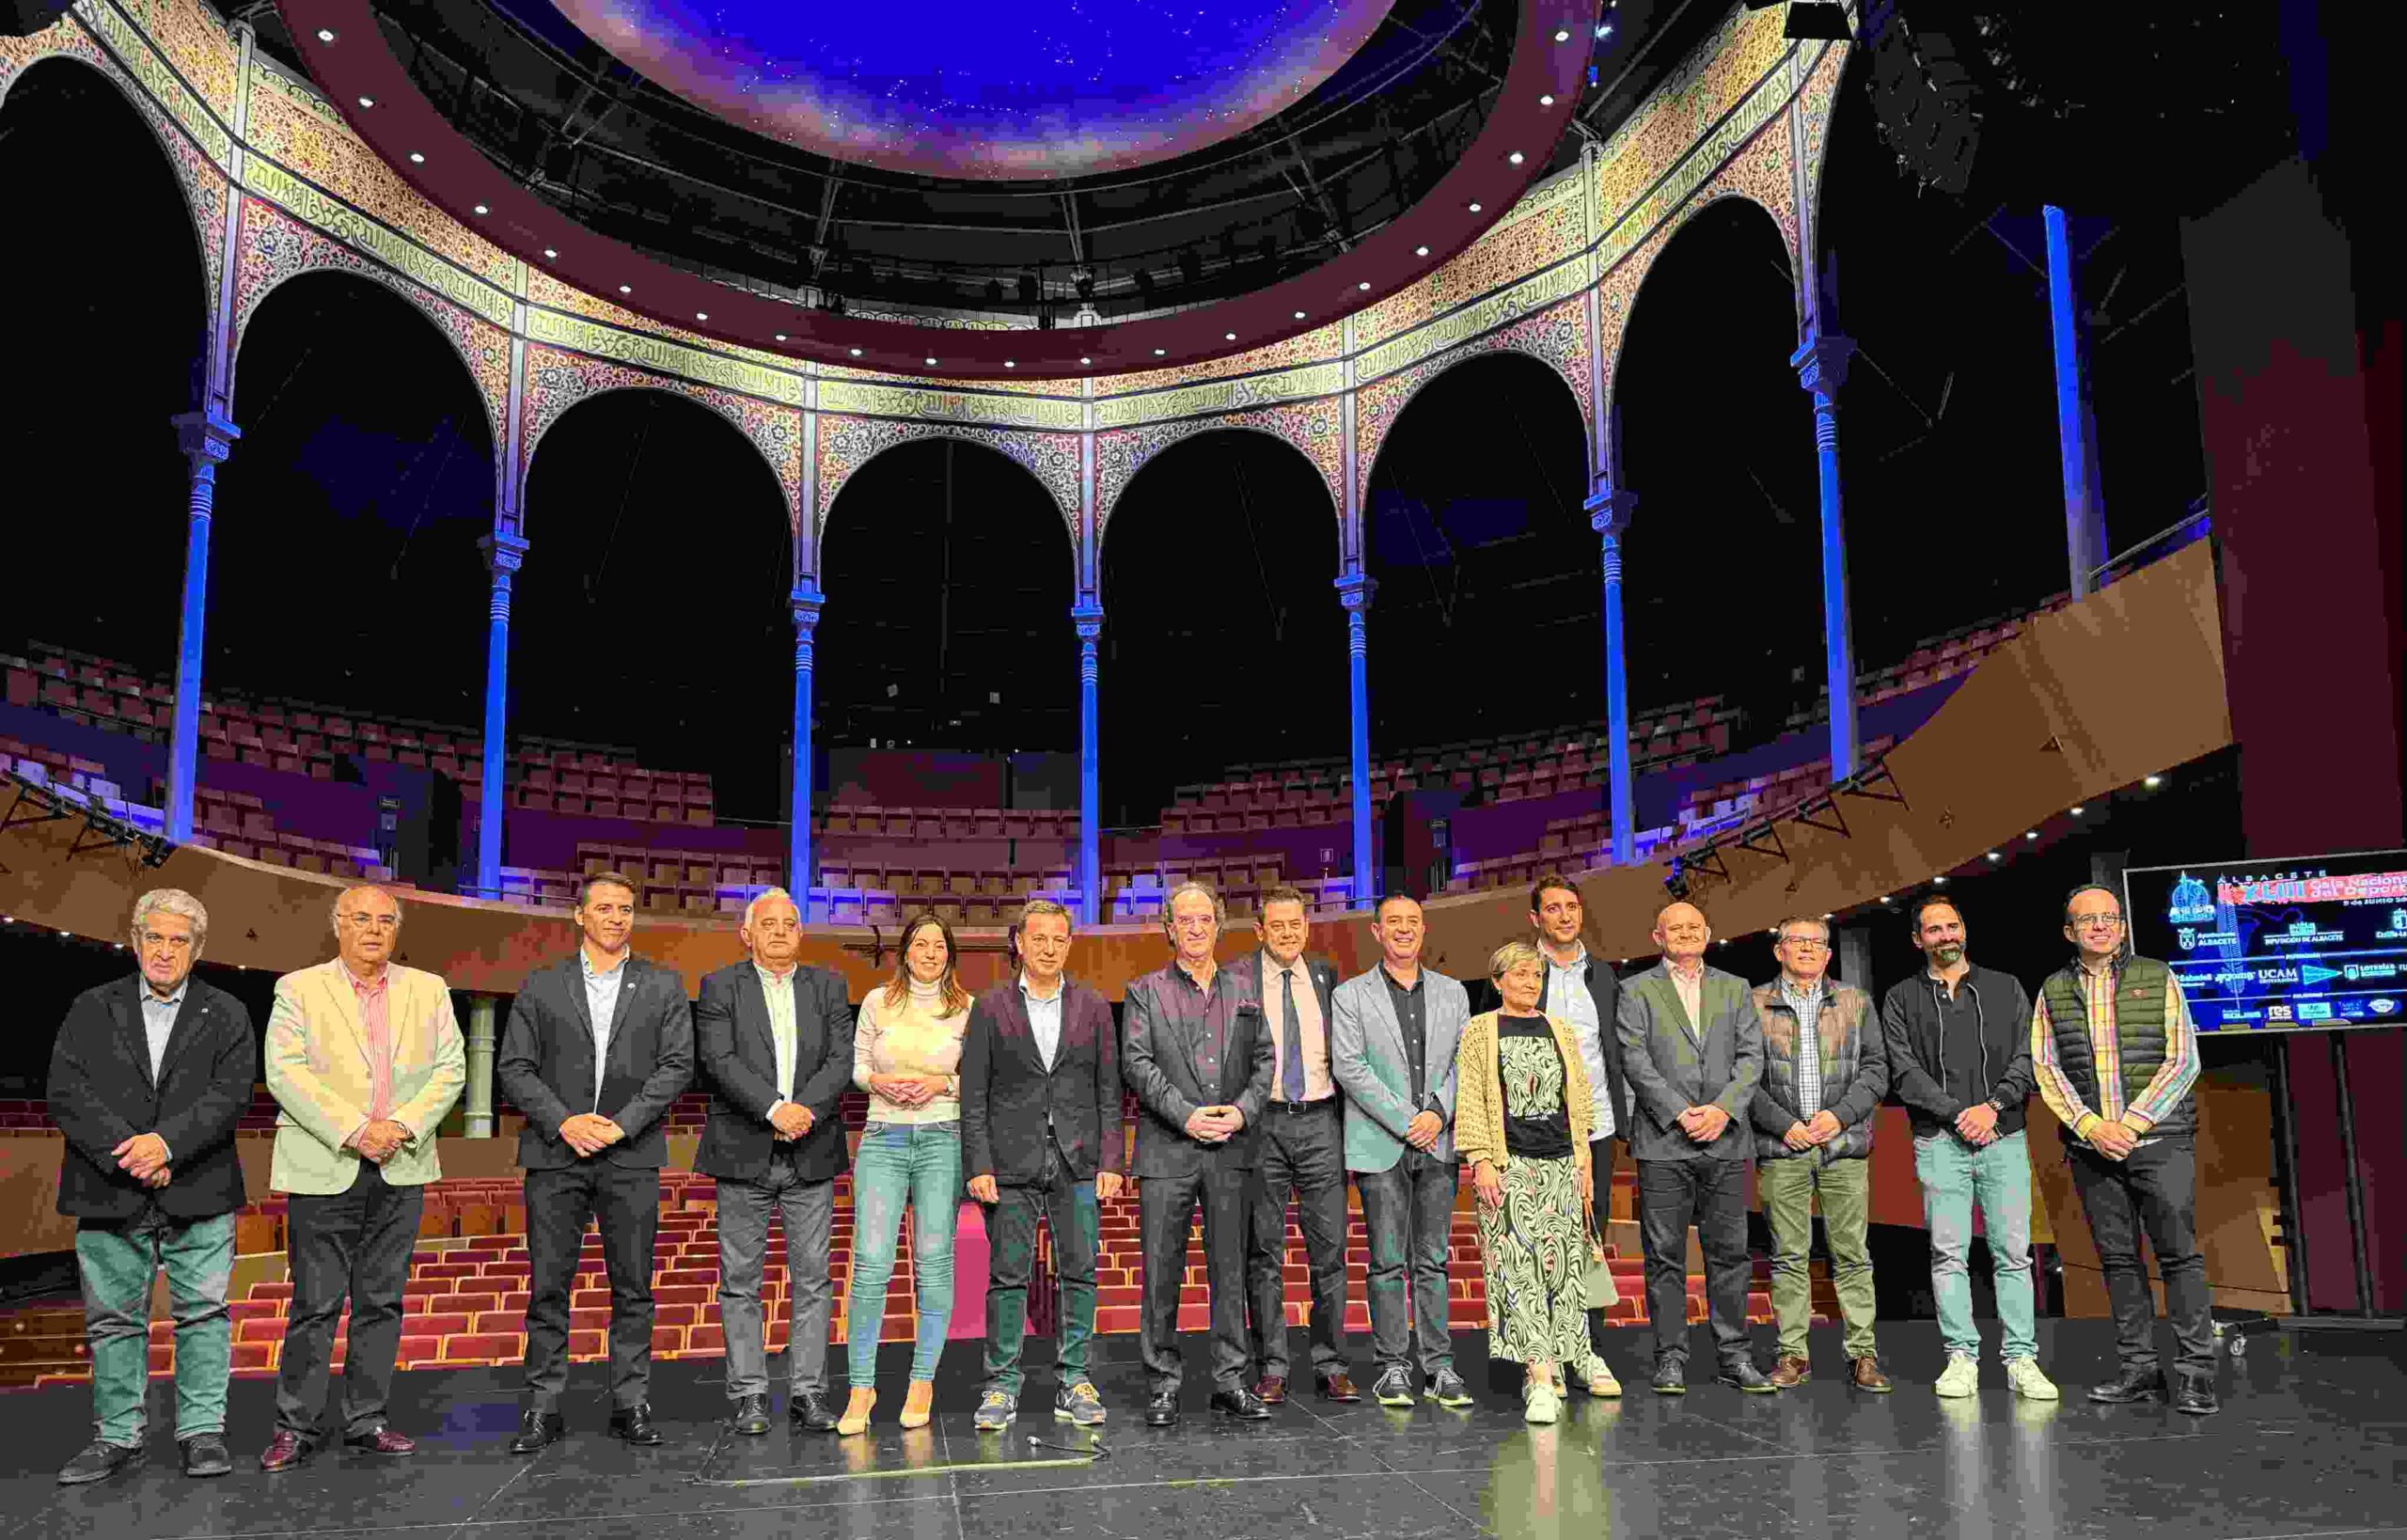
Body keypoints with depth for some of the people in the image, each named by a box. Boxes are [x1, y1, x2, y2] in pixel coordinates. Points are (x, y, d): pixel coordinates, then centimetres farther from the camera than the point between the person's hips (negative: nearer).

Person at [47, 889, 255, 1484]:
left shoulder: (226, 1015, 7)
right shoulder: (92, 1010, 9)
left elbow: (229, 1095, -4)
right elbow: (66, 1093, -2)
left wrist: (167, 1144, -18)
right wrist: (126, 1153, -13)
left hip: (198, 1194, -1)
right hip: (110, 1191, 1)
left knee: (203, 1313, 2)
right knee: (114, 1319, 8)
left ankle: (202, 1432, 11)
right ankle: (117, 1436, 20)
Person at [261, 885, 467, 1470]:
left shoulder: (428, 991, 10)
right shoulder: (298, 989, 2)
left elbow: (450, 1070, 4)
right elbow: (285, 1072, -8)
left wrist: (402, 1126, -10)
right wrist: (351, 1131, -16)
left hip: (400, 1170, 3)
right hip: (324, 1171, -3)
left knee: (381, 1301, 9)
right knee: (315, 1305, 0)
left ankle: (366, 1421, 18)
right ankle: (295, 1428, 12)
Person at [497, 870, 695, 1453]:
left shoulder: (663, 986, 8)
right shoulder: (540, 986, 9)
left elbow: (677, 1066, 0)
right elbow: (513, 1068, 4)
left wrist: (620, 1125, -10)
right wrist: (563, 1121, -10)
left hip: (631, 1156, 0)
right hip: (555, 1154, 0)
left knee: (632, 1288, 4)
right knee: (549, 1287, 3)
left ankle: (631, 1404, 13)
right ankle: (543, 1407, 12)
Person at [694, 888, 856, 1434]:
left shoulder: (828, 986, 10)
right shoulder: (720, 987, 3)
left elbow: (841, 1061, 0)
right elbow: (720, 1061, -10)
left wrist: (803, 1110, -15)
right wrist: (775, 1109, -20)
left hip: (812, 1155, 2)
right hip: (744, 1155, -2)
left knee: (812, 1279, 4)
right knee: (741, 1280, 3)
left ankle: (808, 1393, 11)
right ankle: (748, 1397, 10)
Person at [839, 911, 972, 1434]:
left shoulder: (966, 1009, 6)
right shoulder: (878, 1002, 7)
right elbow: (856, 1064, 13)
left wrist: (944, 1083, -8)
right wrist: (877, 1080, -7)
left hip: (942, 1140, 0)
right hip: (883, 1139, 0)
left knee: (934, 1263, 1)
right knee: (871, 1263, -6)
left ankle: (923, 1381, 12)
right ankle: (861, 1386, 3)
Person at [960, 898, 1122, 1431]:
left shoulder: (1093, 1007, 8)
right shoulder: (990, 1007, 4)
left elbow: (1108, 1091, 7)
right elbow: (973, 1095, 2)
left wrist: (1111, 1162, -1)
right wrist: (978, 1166, -6)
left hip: (1078, 1164, 2)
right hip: (1011, 1165, -1)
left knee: (1079, 1272, 3)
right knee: (1008, 1275, 1)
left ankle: (1073, 1384, 13)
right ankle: (1002, 1386, 11)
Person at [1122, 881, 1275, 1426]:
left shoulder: (1243, 993, 14)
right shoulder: (1145, 992, 5)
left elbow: (1263, 1060, 10)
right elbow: (1137, 1063, -4)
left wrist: (1243, 1111, -7)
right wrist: (1186, 1115, -14)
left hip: (1230, 1150, 3)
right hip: (1167, 1151, -2)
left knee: (1230, 1268, 6)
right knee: (1162, 1271, 0)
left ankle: (1229, 1380, 15)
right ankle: (1164, 1383, 10)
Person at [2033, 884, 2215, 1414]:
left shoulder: (2158, 978, 4)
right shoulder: (2053, 991, 10)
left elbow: (2183, 1062, -2)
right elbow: (2046, 1068, 4)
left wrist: (2131, 1123, -11)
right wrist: (2092, 1127, -10)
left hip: (2158, 1138, -2)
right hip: (2091, 1145, 2)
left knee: (2179, 1253, -5)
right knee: (2117, 1258, 6)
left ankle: (2195, 1372, -1)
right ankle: (2139, 1367, 12)